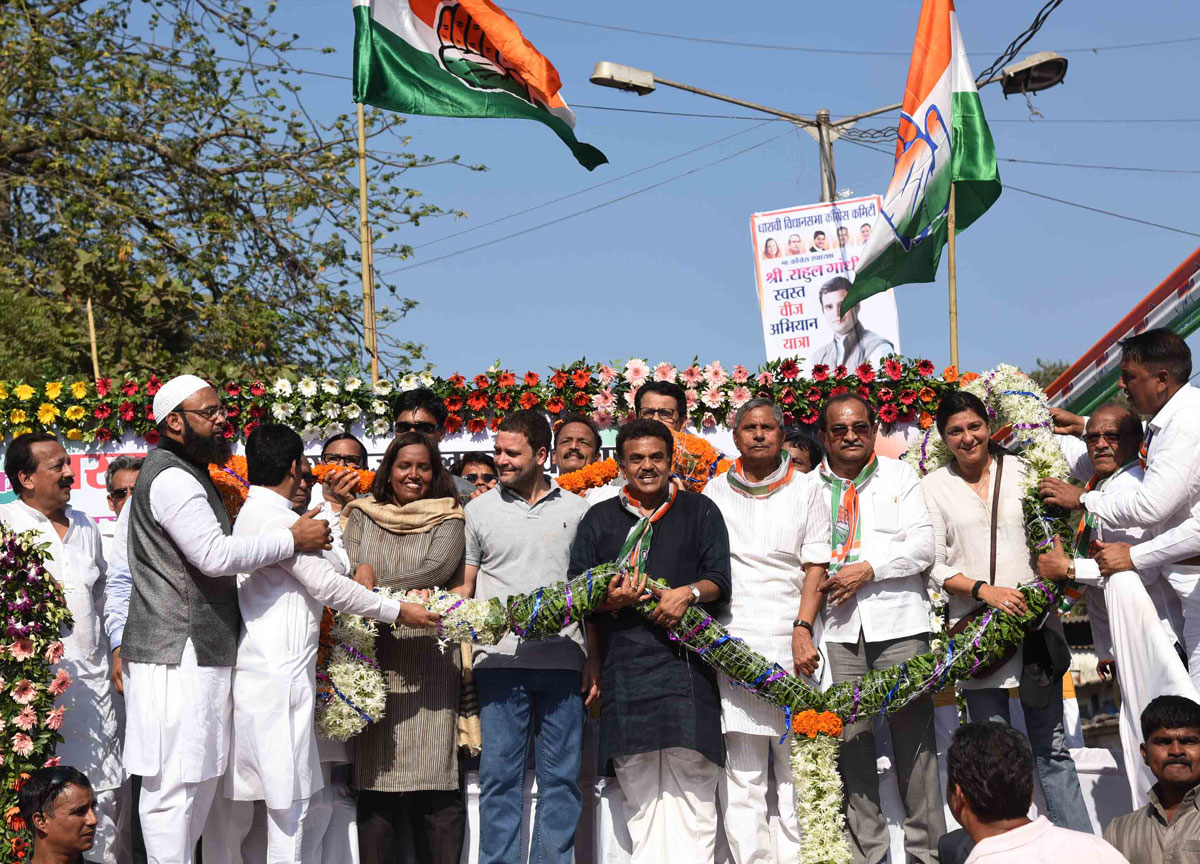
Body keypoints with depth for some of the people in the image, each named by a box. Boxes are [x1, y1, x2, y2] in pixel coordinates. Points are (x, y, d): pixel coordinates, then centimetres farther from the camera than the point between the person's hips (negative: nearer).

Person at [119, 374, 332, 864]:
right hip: (175, 654, -11)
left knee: (201, 776, 13)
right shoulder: (171, 478, -14)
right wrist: (293, 539, -14)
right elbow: (215, 555, -23)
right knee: (173, 782, -9)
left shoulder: (190, 475, 21)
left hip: (201, 651, 11)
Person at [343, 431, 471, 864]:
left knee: (433, 774, -6)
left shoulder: (448, 517, 9)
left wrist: (377, 586, -11)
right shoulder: (362, 515, 15)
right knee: (376, 774, -1)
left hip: (429, 655, -1)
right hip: (375, 653, 1)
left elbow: (440, 567, -7)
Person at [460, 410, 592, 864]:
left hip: (563, 661, 1)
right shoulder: (480, 510, 9)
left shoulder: (576, 510, 9)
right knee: (499, 776, 0)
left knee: (561, 777, 3)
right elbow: (464, 587, 12)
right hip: (499, 659, 0)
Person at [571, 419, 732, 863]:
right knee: (639, 790, 0)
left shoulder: (700, 512, 13)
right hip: (624, 662, 2)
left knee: (692, 777, -8)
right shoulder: (600, 519, 17)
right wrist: (608, 600, -7)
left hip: (686, 657, -1)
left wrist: (688, 593, -13)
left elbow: (720, 582, 7)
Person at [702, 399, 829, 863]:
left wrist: (802, 630, -8)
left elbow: (816, 567, 4)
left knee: (795, 759, -3)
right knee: (740, 768, -4)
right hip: (731, 637, 1)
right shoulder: (715, 491, 14)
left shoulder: (805, 490, 11)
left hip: (790, 637, -1)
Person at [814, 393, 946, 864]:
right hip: (836, 628, 1)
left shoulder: (900, 475, 10)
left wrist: (868, 569, -10)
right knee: (850, 738, 1)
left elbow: (923, 545, 1)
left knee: (913, 736, -2)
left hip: (897, 621, -1)